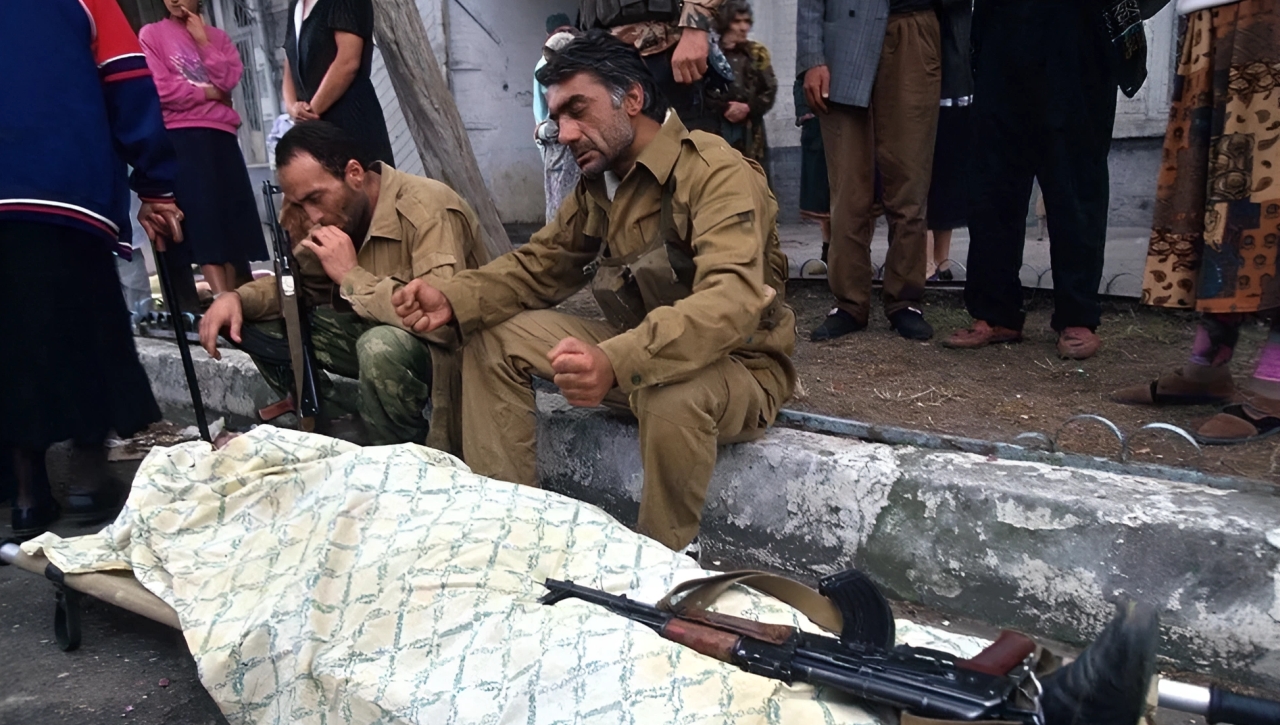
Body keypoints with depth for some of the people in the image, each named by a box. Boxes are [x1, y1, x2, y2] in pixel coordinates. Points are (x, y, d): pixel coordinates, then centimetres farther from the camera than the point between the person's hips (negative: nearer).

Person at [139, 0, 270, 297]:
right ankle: (222, 298, -13)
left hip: (221, 135, 4)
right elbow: (160, 90, -6)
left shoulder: (218, 36, 18)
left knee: (234, 217, 1)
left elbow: (229, 79, 1)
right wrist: (208, 92, -1)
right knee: (201, 218, -10)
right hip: (180, 136, -4)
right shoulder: (151, 34, 6)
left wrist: (203, 41, -1)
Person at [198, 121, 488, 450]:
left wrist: (351, 276, -26)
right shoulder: (334, 210, -1)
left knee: (382, 346, -39)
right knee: (257, 324, -3)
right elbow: (299, 283, 11)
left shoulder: (427, 208, -26)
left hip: (445, 347, -7)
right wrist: (237, 298, -10)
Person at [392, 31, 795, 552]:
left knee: (672, 393, -41)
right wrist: (452, 301, -12)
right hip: (635, 352, 8)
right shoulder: (596, 185, 5)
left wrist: (615, 363, -52)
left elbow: (732, 300, -36)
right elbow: (539, 265, 8)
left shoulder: (717, 173, -21)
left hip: (738, 366, -7)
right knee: (492, 336, 0)